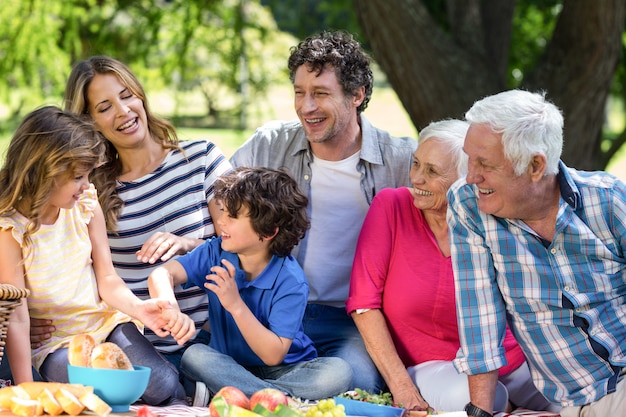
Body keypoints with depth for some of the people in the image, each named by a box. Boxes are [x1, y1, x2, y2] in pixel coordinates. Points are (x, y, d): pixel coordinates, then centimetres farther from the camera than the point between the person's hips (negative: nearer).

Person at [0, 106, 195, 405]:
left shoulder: (86, 203, -2)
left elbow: (107, 279, 1)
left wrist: (139, 308, -21)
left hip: (105, 322, 4)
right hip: (55, 343, -4)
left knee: (163, 388, -19)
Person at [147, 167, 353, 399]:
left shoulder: (291, 282, -20)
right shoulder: (215, 253, -8)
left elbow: (273, 355, -23)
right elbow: (161, 274, -19)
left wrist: (236, 305, -32)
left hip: (285, 369, -3)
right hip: (230, 367, 3)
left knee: (338, 372, -30)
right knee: (194, 355, -29)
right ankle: (291, 398, -26)